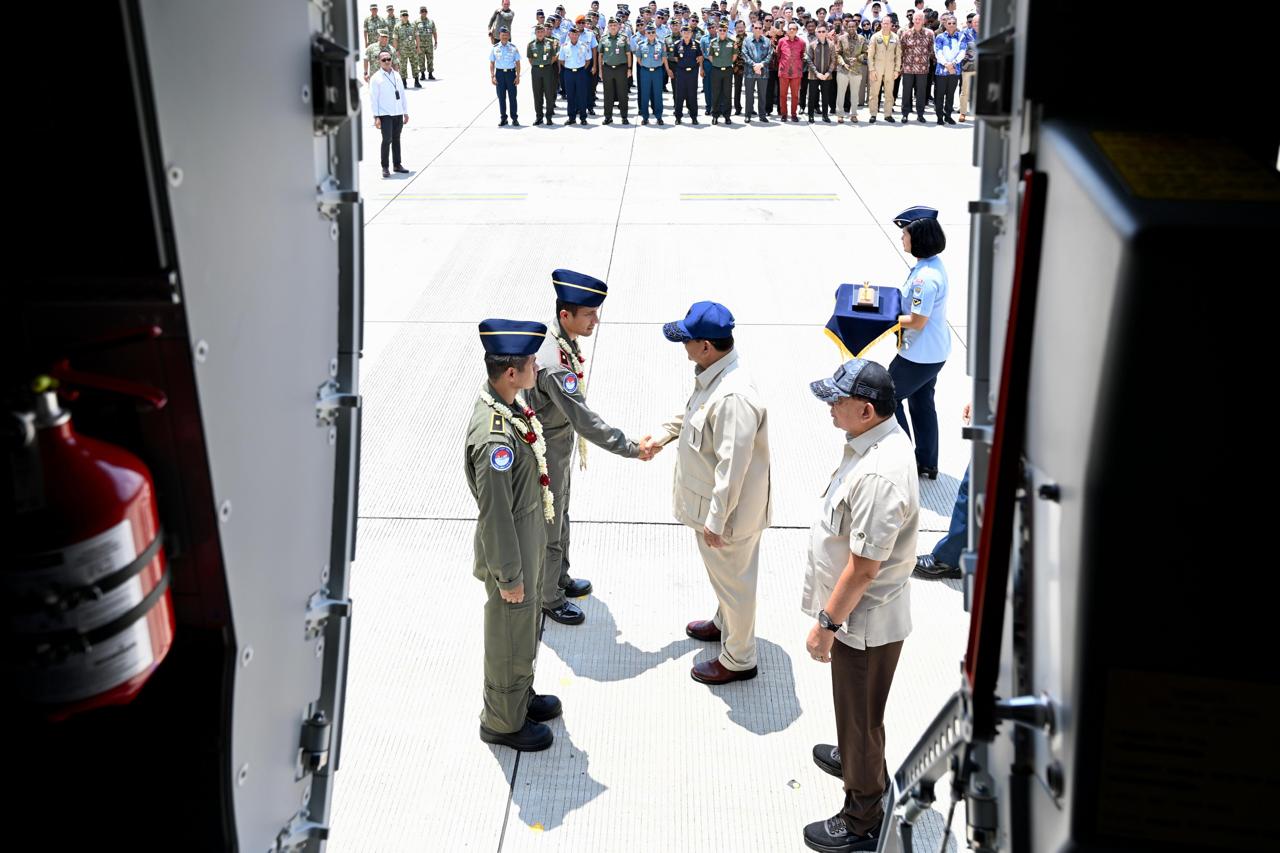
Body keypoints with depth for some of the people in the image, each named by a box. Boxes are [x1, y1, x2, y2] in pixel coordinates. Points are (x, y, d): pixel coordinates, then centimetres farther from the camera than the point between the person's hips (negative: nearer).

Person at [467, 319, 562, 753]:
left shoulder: (506, 399, -5)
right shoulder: (495, 438, -35)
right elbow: (495, 514, -28)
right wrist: (509, 576, -17)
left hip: (530, 534, 9)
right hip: (511, 547, -9)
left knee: (524, 624, 27)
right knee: (510, 636, 12)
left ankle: (521, 696, 49)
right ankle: (503, 721, 34)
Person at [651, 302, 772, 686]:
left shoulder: (734, 398, -35)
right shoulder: (711, 375, -3)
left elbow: (732, 467, -31)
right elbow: (690, 414, 19)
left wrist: (715, 521, -25)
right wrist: (662, 436, 11)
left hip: (728, 509, -9)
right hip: (709, 499, 9)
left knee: (732, 578, 10)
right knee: (722, 573, 30)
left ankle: (739, 659, 29)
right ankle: (724, 622, 53)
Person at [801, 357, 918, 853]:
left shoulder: (879, 476, -35)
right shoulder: (878, 437, -3)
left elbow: (864, 568, -29)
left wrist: (826, 623, -19)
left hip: (866, 620, -9)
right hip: (859, 610, 9)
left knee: (860, 715, 10)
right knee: (854, 706, 31)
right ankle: (856, 758, 56)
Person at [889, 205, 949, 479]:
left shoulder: (925, 277, -29)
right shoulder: (933, 263, 3)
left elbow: (917, 321, -26)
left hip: (920, 356, -10)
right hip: (935, 351, 10)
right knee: (921, 403, 21)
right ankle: (927, 464, 32)